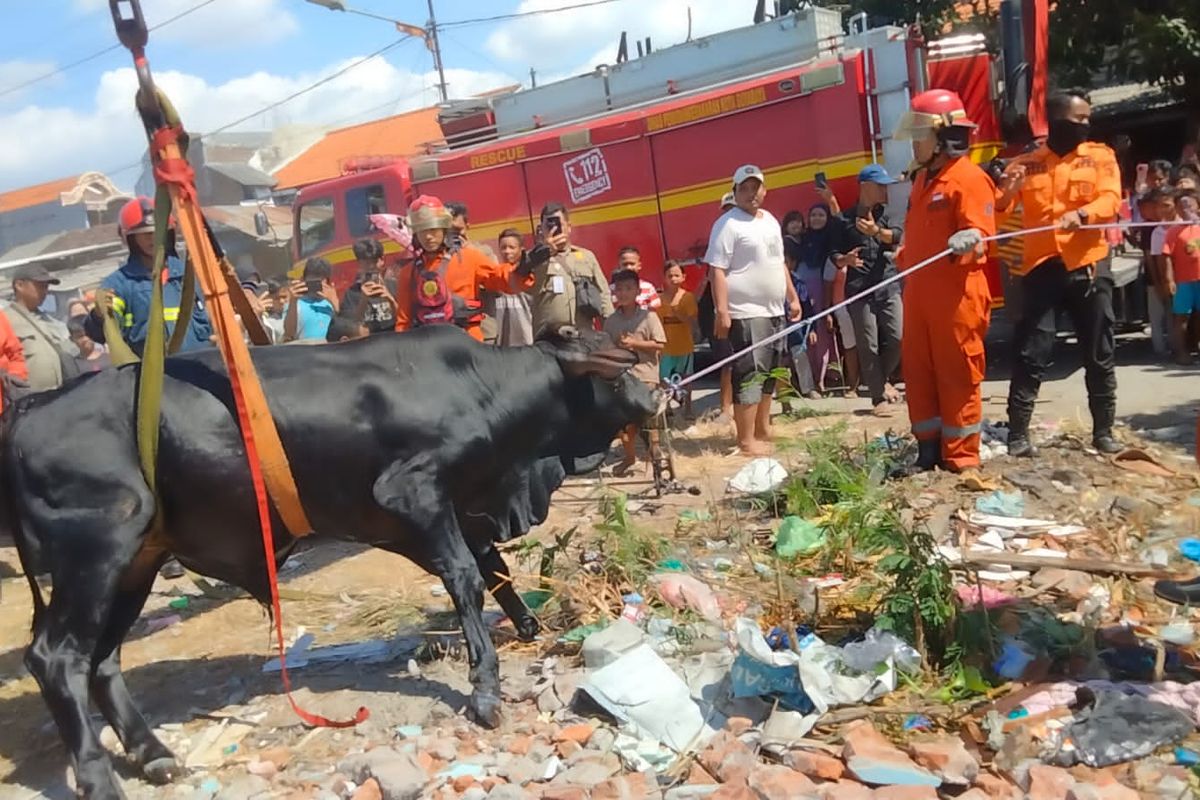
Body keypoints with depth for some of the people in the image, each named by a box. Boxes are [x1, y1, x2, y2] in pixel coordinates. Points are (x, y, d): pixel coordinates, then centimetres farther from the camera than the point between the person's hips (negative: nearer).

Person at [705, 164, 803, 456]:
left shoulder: (770, 220, 17)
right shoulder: (728, 224, -10)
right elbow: (717, 270, -16)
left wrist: (792, 297, 21)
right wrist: (722, 311, -24)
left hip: (774, 311, 9)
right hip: (746, 314, -9)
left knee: (768, 374, 14)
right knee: (749, 375, -10)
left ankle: (763, 431, 24)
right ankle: (746, 440, -6)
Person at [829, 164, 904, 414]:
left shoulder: (887, 214, 12)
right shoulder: (845, 220, 6)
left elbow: (896, 236, -7)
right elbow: (835, 255, 6)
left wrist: (876, 231, -26)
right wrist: (846, 260, -16)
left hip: (888, 287, 2)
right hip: (859, 291, -2)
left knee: (897, 338, -6)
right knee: (868, 346, -1)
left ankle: (882, 379, 21)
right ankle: (879, 396, 9)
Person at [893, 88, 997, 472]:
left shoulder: (969, 178, -10)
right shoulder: (922, 178, 17)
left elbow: (980, 232, -19)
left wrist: (968, 240, -39)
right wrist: (903, 260, 28)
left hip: (956, 294, -9)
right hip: (918, 293, 9)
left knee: (957, 376, -1)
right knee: (917, 372, 11)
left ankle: (962, 457, 8)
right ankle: (929, 447, 22)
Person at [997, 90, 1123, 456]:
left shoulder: (1100, 156, 9)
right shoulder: (1025, 164, 9)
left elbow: (1111, 199, -6)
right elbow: (995, 209, 4)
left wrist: (1081, 214, -27)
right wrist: (1006, 190, -18)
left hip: (1089, 266, 1)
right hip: (1041, 268, -1)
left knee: (1100, 355, 6)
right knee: (1030, 354, -3)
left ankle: (1103, 432, 17)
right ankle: (1018, 434, 1)